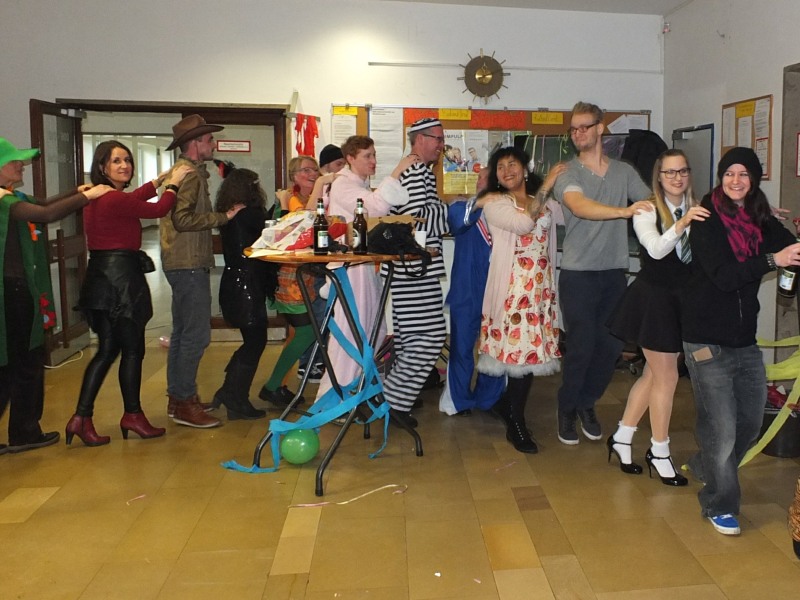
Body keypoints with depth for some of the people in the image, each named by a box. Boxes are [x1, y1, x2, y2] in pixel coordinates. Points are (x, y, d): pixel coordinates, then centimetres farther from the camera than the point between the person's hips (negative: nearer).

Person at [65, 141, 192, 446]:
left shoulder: (99, 198, 11)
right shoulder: (114, 200, -17)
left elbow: (132, 199, 28)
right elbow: (157, 210, -10)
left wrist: (160, 180, 33)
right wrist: (173, 184, 6)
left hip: (102, 278, 9)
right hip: (120, 278, -9)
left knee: (107, 350, 13)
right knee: (132, 349, 5)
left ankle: (81, 417, 9)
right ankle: (132, 415, 18)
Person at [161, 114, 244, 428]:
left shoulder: (182, 171, 19)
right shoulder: (190, 173, -13)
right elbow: (183, 219, -23)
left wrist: (221, 215, 15)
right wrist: (223, 217, -17)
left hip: (183, 263, 11)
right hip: (189, 263, -11)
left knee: (182, 333, 15)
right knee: (196, 335, -8)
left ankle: (176, 398, 23)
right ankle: (185, 403, -3)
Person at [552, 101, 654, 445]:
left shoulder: (624, 172, 9)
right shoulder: (568, 174, -4)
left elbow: (653, 205, 5)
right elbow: (580, 206, -23)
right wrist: (624, 211, -36)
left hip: (614, 273, 4)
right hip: (578, 274, -4)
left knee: (611, 345, 6)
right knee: (581, 346, -2)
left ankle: (587, 403, 28)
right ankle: (567, 410, 19)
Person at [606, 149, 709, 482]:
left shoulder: (696, 210, 4)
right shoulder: (646, 210, -10)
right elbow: (656, 249, -24)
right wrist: (681, 224, -37)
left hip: (681, 299, 6)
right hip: (653, 298, -6)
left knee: (653, 373, 14)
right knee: (666, 376, 1)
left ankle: (621, 437, 28)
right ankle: (659, 451, 17)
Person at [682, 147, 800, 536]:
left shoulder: (761, 221, 8)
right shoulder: (707, 220, -9)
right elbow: (724, 276, -21)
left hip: (745, 340, 6)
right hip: (708, 341, -6)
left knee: (751, 423, 15)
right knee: (721, 428, -2)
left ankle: (705, 468, 41)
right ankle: (719, 505, 17)